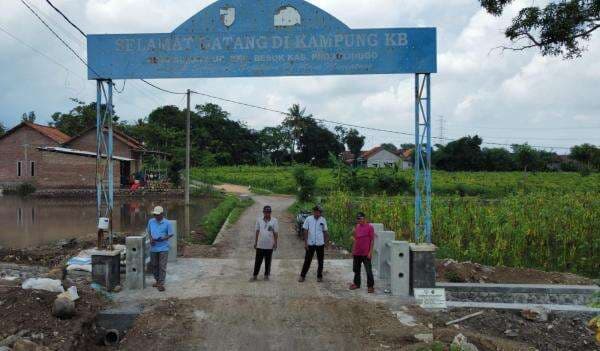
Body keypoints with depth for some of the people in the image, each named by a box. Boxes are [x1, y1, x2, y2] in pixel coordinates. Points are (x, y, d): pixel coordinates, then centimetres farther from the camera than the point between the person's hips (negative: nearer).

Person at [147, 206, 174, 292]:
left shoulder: (167, 223, -8)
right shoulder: (151, 221, 4)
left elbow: (170, 234, -4)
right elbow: (149, 232, 16)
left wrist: (163, 238, -20)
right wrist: (151, 239, -4)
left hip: (163, 248, -4)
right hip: (153, 248, 4)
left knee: (162, 266, -3)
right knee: (154, 265, 14)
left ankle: (161, 284, 3)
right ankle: (157, 281, 31)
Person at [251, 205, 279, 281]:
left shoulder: (274, 221, -6)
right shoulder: (259, 220, -1)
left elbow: (276, 233, -2)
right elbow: (257, 231, 6)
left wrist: (275, 243, -4)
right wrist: (255, 242, 6)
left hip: (269, 245, -1)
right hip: (260, 245, 1)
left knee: (268, 261, 10)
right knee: (258, 261, 6)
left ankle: (266, 275, 24)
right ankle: (255, 275, 17)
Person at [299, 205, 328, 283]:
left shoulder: (323, 220, -1)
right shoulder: (308, 219, -6)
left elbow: (325, 232, 7)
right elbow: (305, 231, -4)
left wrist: (326, 241, 5)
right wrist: (305, 243, -7)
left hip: (320, 244, 2)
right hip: (310, 244, -2)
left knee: (320, 261, 11)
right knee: (307, 260, 4)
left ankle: (319, 276, 25)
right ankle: (302, 276, 16)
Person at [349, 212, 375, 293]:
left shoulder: (369, 227, -10)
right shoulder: (357, 227, 9)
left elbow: (372, 240, -10)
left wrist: (370, 252, -14)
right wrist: (353, 250, 14)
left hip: (366, 253, -6)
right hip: (357, 253, 7)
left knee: (368, 270, -1)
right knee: (356, 269, 15)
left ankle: (370, 286, 8)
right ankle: (357, 284, 29)